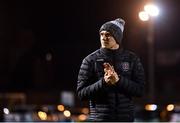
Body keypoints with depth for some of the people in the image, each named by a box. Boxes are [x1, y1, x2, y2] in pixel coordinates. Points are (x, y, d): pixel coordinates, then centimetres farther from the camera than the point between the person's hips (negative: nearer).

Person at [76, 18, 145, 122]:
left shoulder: (132, 59, 4)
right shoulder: (90, 60, 0)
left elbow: (140, 90, -1)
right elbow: (81, 93, -3)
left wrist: (119, 80, -17)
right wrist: (103, 82, -18)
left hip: (126, 117, 2)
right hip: (99, 118, -1)